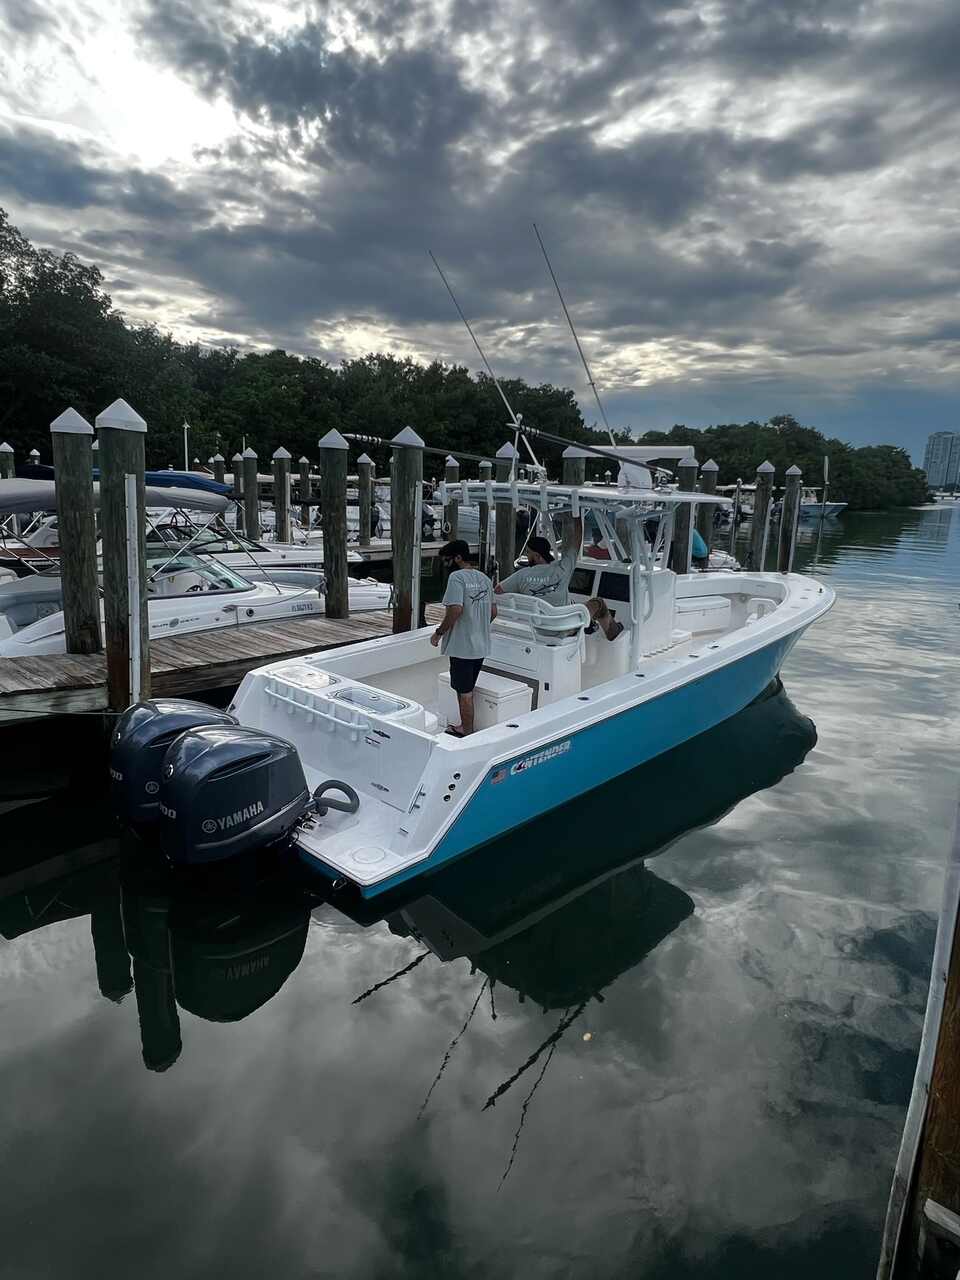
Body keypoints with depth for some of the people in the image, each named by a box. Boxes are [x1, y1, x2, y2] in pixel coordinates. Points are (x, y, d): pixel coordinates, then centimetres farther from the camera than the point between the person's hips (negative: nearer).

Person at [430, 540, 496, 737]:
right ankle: (466, 726, 29)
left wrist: (439, 632, -14)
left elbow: (455, 610, -25)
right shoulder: (484, 578, 10)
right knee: (467, 689, 19)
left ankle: (467, 732, 14)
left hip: (462, 646, -8)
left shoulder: (457, 577, -15)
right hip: (481, 645, 8)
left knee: (464, 691, 4)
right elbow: (493, 611, 14)